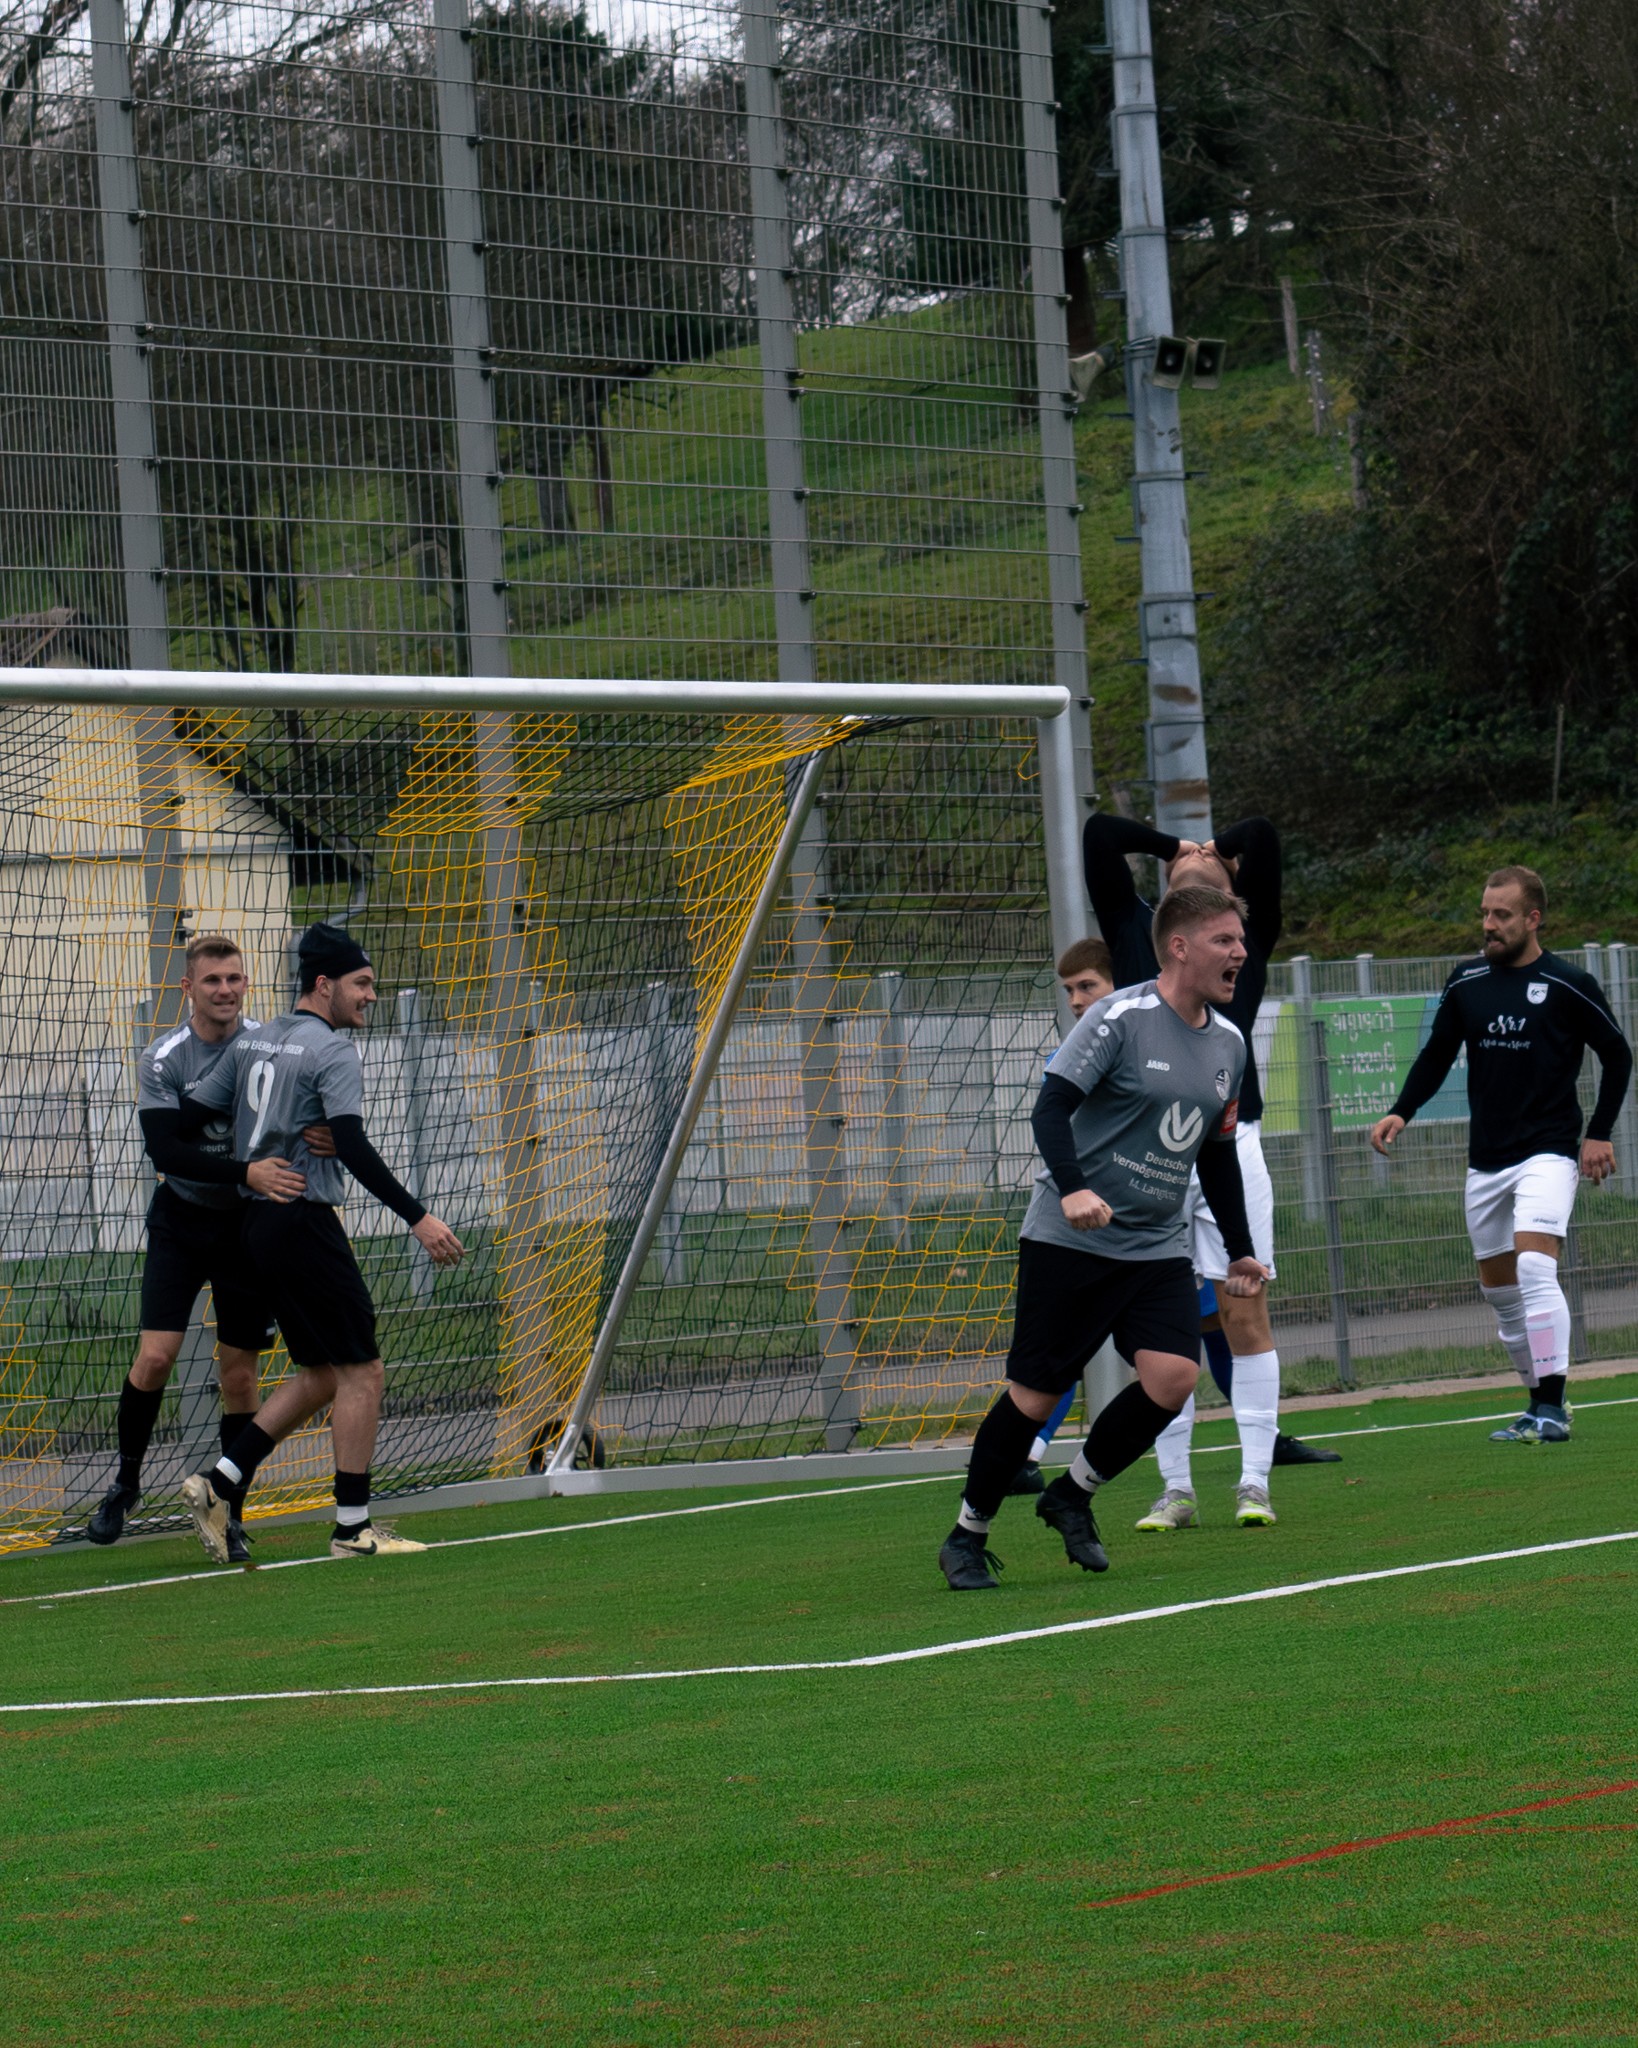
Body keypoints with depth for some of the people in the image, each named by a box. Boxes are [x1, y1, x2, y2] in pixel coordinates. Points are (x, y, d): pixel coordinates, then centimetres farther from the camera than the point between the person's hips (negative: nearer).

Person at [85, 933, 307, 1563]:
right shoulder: (162, 1059, -11)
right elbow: (165, 1150, -22)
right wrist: (245, 1173, -34)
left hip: (249, 1226, 1)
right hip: (181, 1220, -1)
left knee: (239, 1374, 2)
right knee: (155, 1356, -11)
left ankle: (230, 1515, 14)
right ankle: (126, 1482, 11)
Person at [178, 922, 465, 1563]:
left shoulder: (250, 1042, 13)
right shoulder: (331, 1051, -11)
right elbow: (353, 1148, -22)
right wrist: (417, 1217, -24)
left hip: (257, 1222, 9)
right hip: (305, 1220, -9)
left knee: (321, 1373, 14)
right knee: (361, 1371, -3)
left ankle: (218, 1483, 5)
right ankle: (353, 1528, -3)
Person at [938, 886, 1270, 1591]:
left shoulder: (1228, 1044, 11)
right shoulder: (1121, 1018, -11)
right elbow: (1051, 1108, -18)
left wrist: (1239, 1250, 20)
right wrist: (1072, 1189, -33)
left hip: (1158, 1245, 6)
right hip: (1069, 1240, -6)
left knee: (1173, 1376, -15)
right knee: (1035, 1394, -4)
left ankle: (1073, 1494, 7)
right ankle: (967, 1535, 14)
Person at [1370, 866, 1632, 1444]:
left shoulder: (1567, 985, -6)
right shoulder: (1466, 983, 6)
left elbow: (1617, 1055, 3)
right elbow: (1437, 1055, 16)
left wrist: (1599, 1133, -3)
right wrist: (1401, 1112, 1)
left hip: (1547, 1153, -6)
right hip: (1486, 1159, 6)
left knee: (1533, 1267, -22)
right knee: (1499, 1289, 9)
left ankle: (1552, 1410, -21)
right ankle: (1542, 1407, 21)